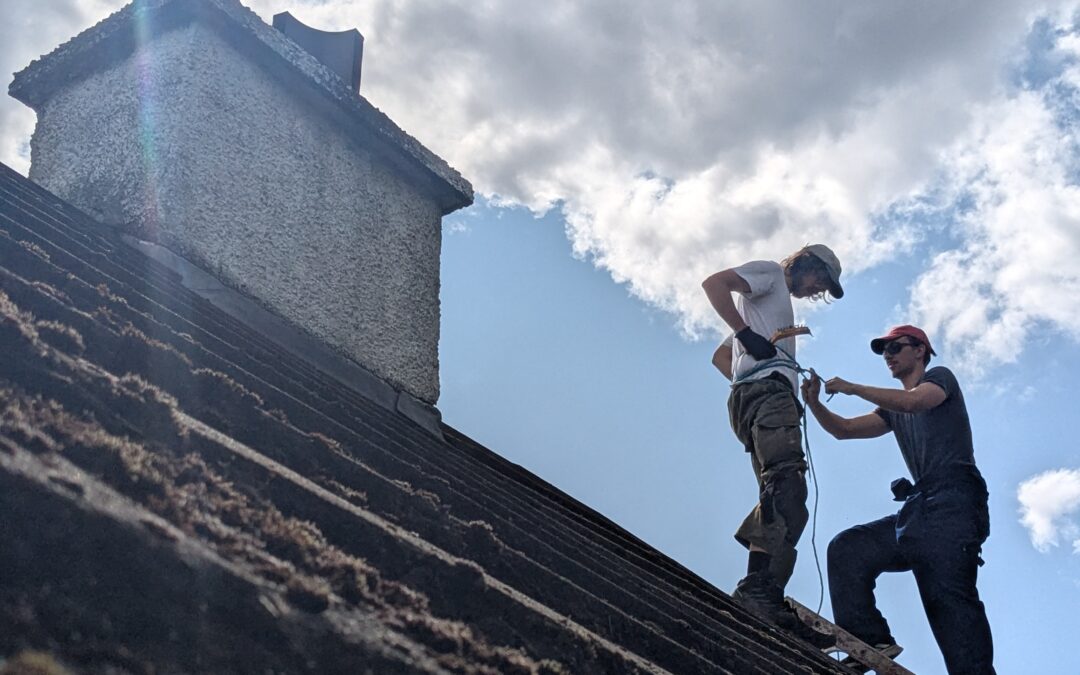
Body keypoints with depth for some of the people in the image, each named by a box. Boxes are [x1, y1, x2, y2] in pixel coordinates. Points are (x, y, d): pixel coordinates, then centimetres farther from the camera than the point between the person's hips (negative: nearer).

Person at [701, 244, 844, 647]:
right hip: (767, 387, -10)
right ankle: (761, 586, -42)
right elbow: (714, 283, -6)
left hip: (754, 398, 10)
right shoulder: (770, 274, 14)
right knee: (786, 486, -26)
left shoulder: (778, 302, 40)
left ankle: (762, 598, -14)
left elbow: (720, 356, 39)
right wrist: (746, 333, -15)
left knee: (783, 497, -2)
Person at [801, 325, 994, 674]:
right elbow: (845, 429, 21)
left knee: (948, 594, -22)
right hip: (921, 508, 8)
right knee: (847, 549, -6)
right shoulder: (893, 411, 30)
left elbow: (913, 401, -12)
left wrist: (852, 388, -8)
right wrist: (814, 403, 4)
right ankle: (870, 641, -18)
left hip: (954, 503, -8)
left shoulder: (940, 377, 10)